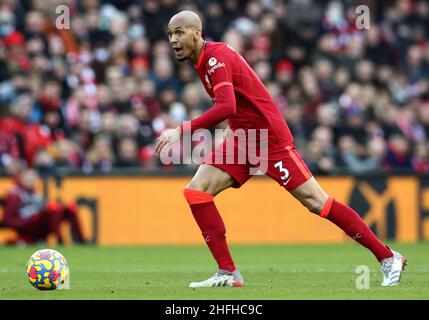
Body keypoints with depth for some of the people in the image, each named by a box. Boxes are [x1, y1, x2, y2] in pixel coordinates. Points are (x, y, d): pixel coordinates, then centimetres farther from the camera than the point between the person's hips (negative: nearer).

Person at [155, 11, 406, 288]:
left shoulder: (216, 57, -18)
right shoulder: (203, 60, 11)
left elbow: (227, 107, -33)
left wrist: (183, 131, -33)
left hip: (270, 139, -9)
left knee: (317, 203, -8)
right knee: (196, 191, -5)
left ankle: (388, 258, 0)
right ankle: (228, 273, -4)